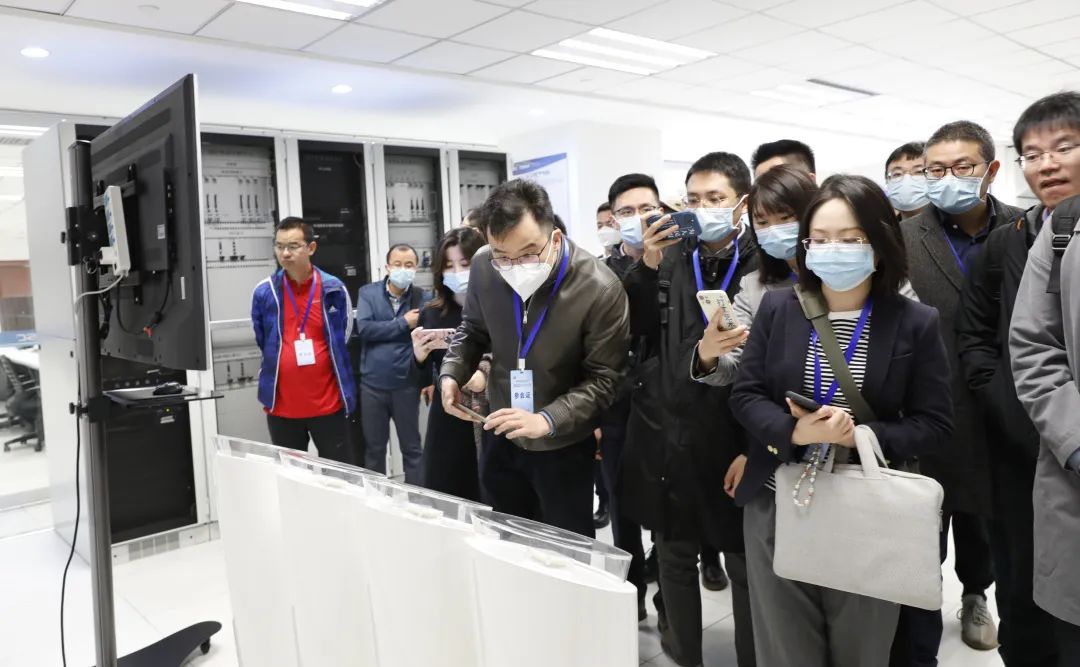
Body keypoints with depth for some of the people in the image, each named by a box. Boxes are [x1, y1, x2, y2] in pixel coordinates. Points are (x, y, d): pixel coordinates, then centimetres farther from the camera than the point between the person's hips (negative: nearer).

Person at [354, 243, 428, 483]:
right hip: (372, 385, 1)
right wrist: (403, 323, -11)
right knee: (374, 448, 15)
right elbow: (364, 328, -14)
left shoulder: (422, 298, -1)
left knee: (412, 448, 11)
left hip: (406, 385, -1)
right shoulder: (368, 293, 1)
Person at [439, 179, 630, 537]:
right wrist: (452, 373, -10)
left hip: (563, 446, -4)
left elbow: (603, 378, -18)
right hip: (501, 436, 4)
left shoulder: (600, 289, -25)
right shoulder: (483, 267, -12)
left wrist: (547, 420, -30)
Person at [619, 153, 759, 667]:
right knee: (674, 557, 18)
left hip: (736, 438, -3)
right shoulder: (669, 259, 6)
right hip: (669, 435, 4)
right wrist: (647, 265, -11)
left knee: (744, 563, 12)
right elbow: (629, 330, -1)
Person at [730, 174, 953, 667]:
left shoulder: (915, 322, -4)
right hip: (778, 508, 1)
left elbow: (935, 423, -3)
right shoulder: (777, 308, 0)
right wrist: (795, 432, -20)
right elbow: (745, 395, -1)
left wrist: (861, 436, -19)